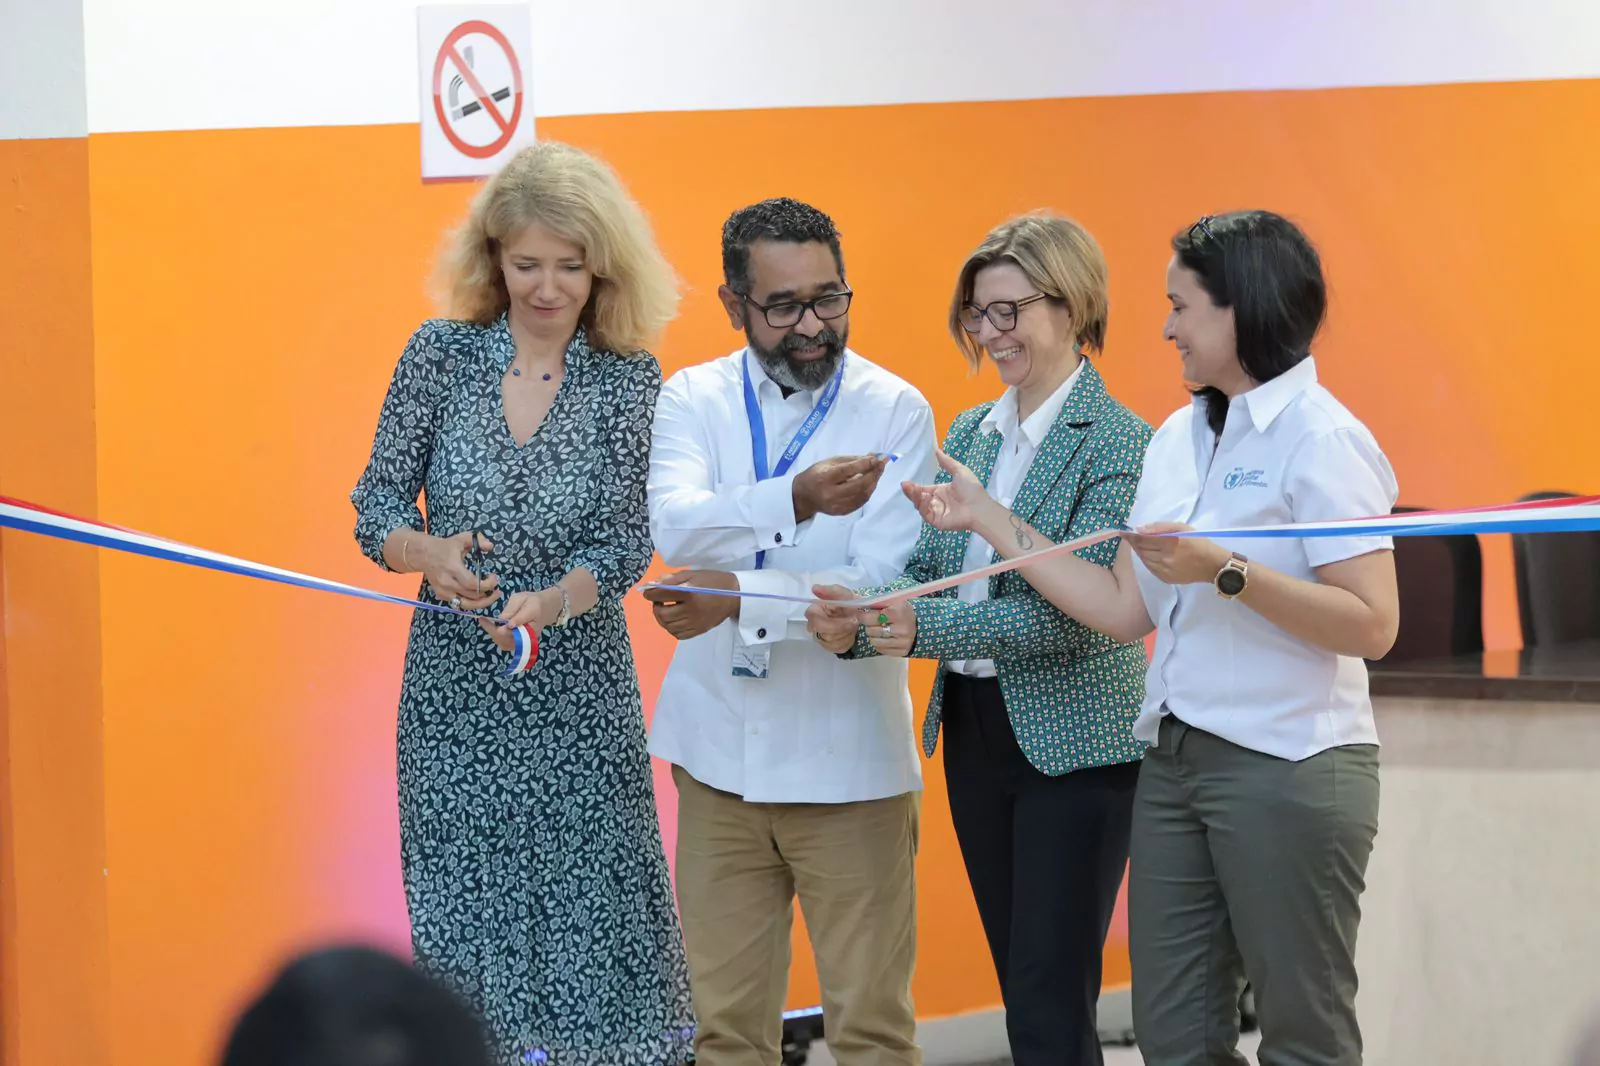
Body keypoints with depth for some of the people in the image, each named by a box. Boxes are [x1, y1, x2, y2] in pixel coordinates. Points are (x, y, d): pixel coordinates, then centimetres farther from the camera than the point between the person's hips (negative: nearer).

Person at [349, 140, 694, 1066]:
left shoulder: (629, 381, -3)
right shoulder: (441, 355, -1)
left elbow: (625, 543, -8)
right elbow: (377, 508, 1)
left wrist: (551, 603, -28)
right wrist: (428, 554, -21)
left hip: (576, 688, -1)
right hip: (453, 687, 1)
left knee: (591, 912, -2)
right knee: (462, 917, 3)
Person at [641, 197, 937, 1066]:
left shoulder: (895, 413, -3)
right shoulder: (692, 400, 2)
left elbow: (882, 588, -12)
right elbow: (677, 530, -18)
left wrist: (742, 597, -23)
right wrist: (796, 499, -34)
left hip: (848, 763, -2)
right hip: (720, 757, 2)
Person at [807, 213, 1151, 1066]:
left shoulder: (1117, 443, -12)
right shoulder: (969, 433, 11)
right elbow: (927, 570, 8)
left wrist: (926, 627, -28)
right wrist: (859, 627, -14)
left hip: (1072, 741, -7)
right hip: (974, 730, 7)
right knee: (1022, 989, 13)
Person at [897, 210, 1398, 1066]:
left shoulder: (1319, 438, -10)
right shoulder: (1177, 440, 13)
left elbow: (1372, 625, -17)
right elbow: (1124, 610, 11)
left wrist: (1226, 571, -25)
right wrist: (987, 520, 10)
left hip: (1289, 769, -8)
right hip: (1175, 763, 8)